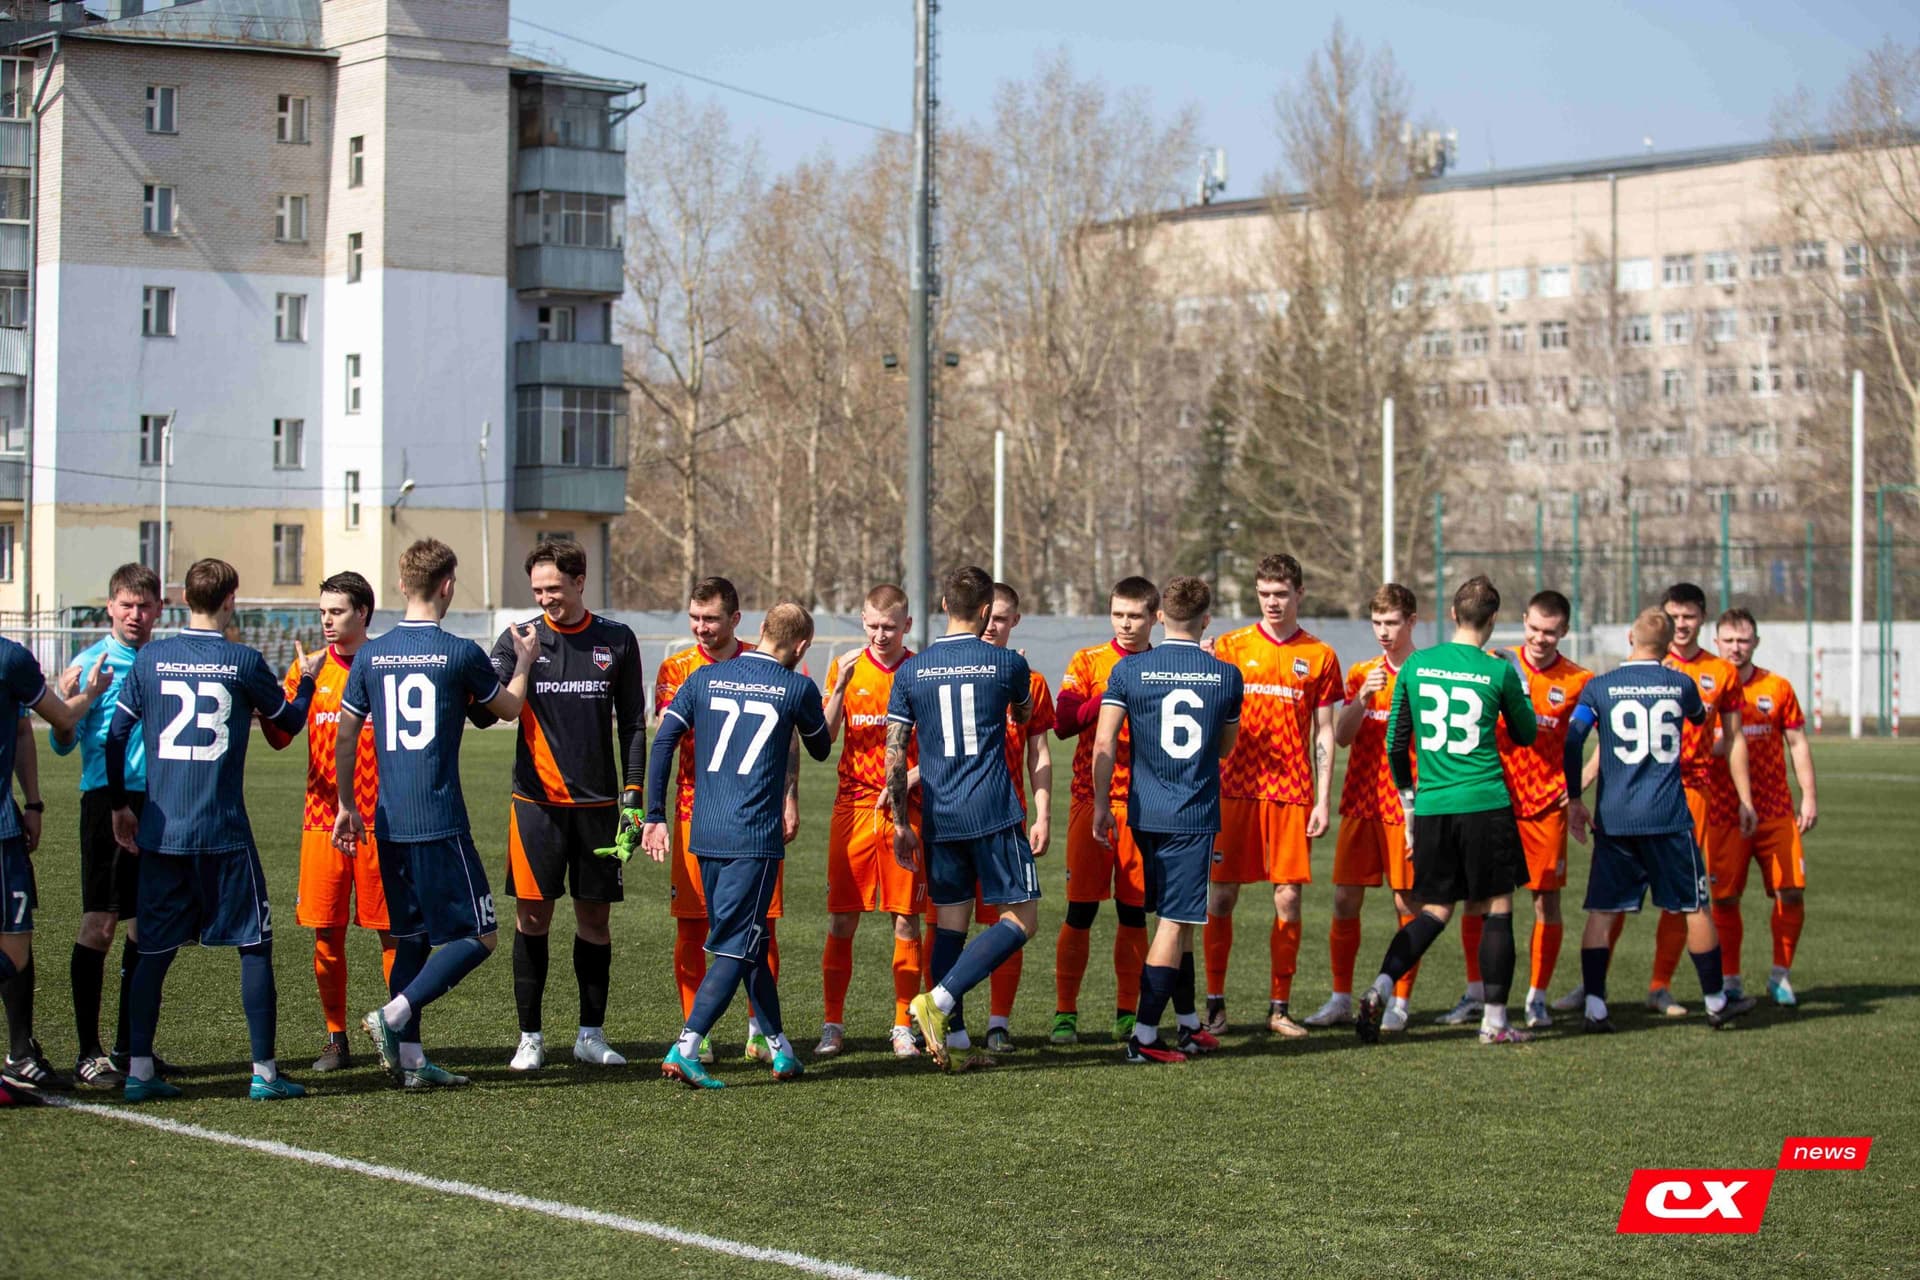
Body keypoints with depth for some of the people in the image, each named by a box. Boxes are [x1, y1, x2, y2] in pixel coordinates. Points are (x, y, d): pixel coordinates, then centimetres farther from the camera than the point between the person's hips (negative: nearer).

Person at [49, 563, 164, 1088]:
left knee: (143, 926, 9)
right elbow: (62, 744, -5)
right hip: (106, 798, -5)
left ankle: (128, 1046, 18)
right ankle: (89, 1053, -4)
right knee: (99, 924, -8)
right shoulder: (91, 661, -2)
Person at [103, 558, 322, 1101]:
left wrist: (119, 805, 18)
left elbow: (115, 736, 6)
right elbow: (288, 721, 11)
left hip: (160, 831, 3)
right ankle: (264, 1072, 3)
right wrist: (307, 679, 30)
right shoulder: (243, 661, -4)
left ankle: (138, 1070, 9)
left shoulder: (149, 660, 3)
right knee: (255, 947, 5)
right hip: (223, 832, -3)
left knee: (154, 952, 10)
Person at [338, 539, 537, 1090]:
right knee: (479, 935, 2)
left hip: (388, 823, 6)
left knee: (412, 938, 14)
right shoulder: (460, 653, -7)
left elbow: (345, 738, 10)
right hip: (440, 825, -6)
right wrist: (524, 661, 28)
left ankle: (410, 1059, 12)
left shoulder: (371, 654, 5)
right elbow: (509, 709, 10)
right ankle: (394, 1015, -13)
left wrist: (347, 806, 22)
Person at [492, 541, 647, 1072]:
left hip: (598, 803, 1)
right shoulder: (518, 640, 3)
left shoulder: (617, 641, 6)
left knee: (595, 915, 5)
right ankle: (530, 1037, 6)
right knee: (532, 915, -2)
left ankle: (591, 1033, 15)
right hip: (537, 802, -1)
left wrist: (633, 795, 2)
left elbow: (633, 724, 9)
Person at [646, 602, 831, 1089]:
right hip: (755, 836, -5)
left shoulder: (704, 679, 8)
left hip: (704, 832, 5)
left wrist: (654, 816, 8)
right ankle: (684, 1049, -17)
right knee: (736, 947, -4)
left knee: (746, 940, 17)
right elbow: (820, 750, 18)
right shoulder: (797, 688, 0)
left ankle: (779, 1047, 25)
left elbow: (662, 743, 3)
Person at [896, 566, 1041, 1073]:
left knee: (950, 919, 11)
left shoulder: (911, 672, 4)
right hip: (993, 813, -4)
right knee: (1022, 917, 1)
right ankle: (938, 1000, -14)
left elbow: (894, 756, 3)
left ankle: (950, 1042, 8)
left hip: (938, 818, 4)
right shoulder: (1007, 663, -1)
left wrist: (901, 823, 11)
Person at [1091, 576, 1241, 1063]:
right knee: (1174, 923, -2)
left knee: (1175, 919, 16)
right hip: (1196, 815, -3)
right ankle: (1143, 1037, -8)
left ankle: (1189, 1026, 24)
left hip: (1145, 813, 3)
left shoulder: (1128, 670, -2)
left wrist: (1100, 805, 1)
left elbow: (1104, 742, -7)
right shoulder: (1227, 675, -1)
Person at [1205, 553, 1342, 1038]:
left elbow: (1324, 733, 7)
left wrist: (1323, 801, 1)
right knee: (1221, 895, -1)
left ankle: (1280, 1007, 7)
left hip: (1292, 794, 0)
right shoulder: (1231, 647, 7)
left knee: (1289, 898, -2)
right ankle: (1215, 1002, 8)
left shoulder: (1320, 656, 7)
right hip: (1236, 789, 0)